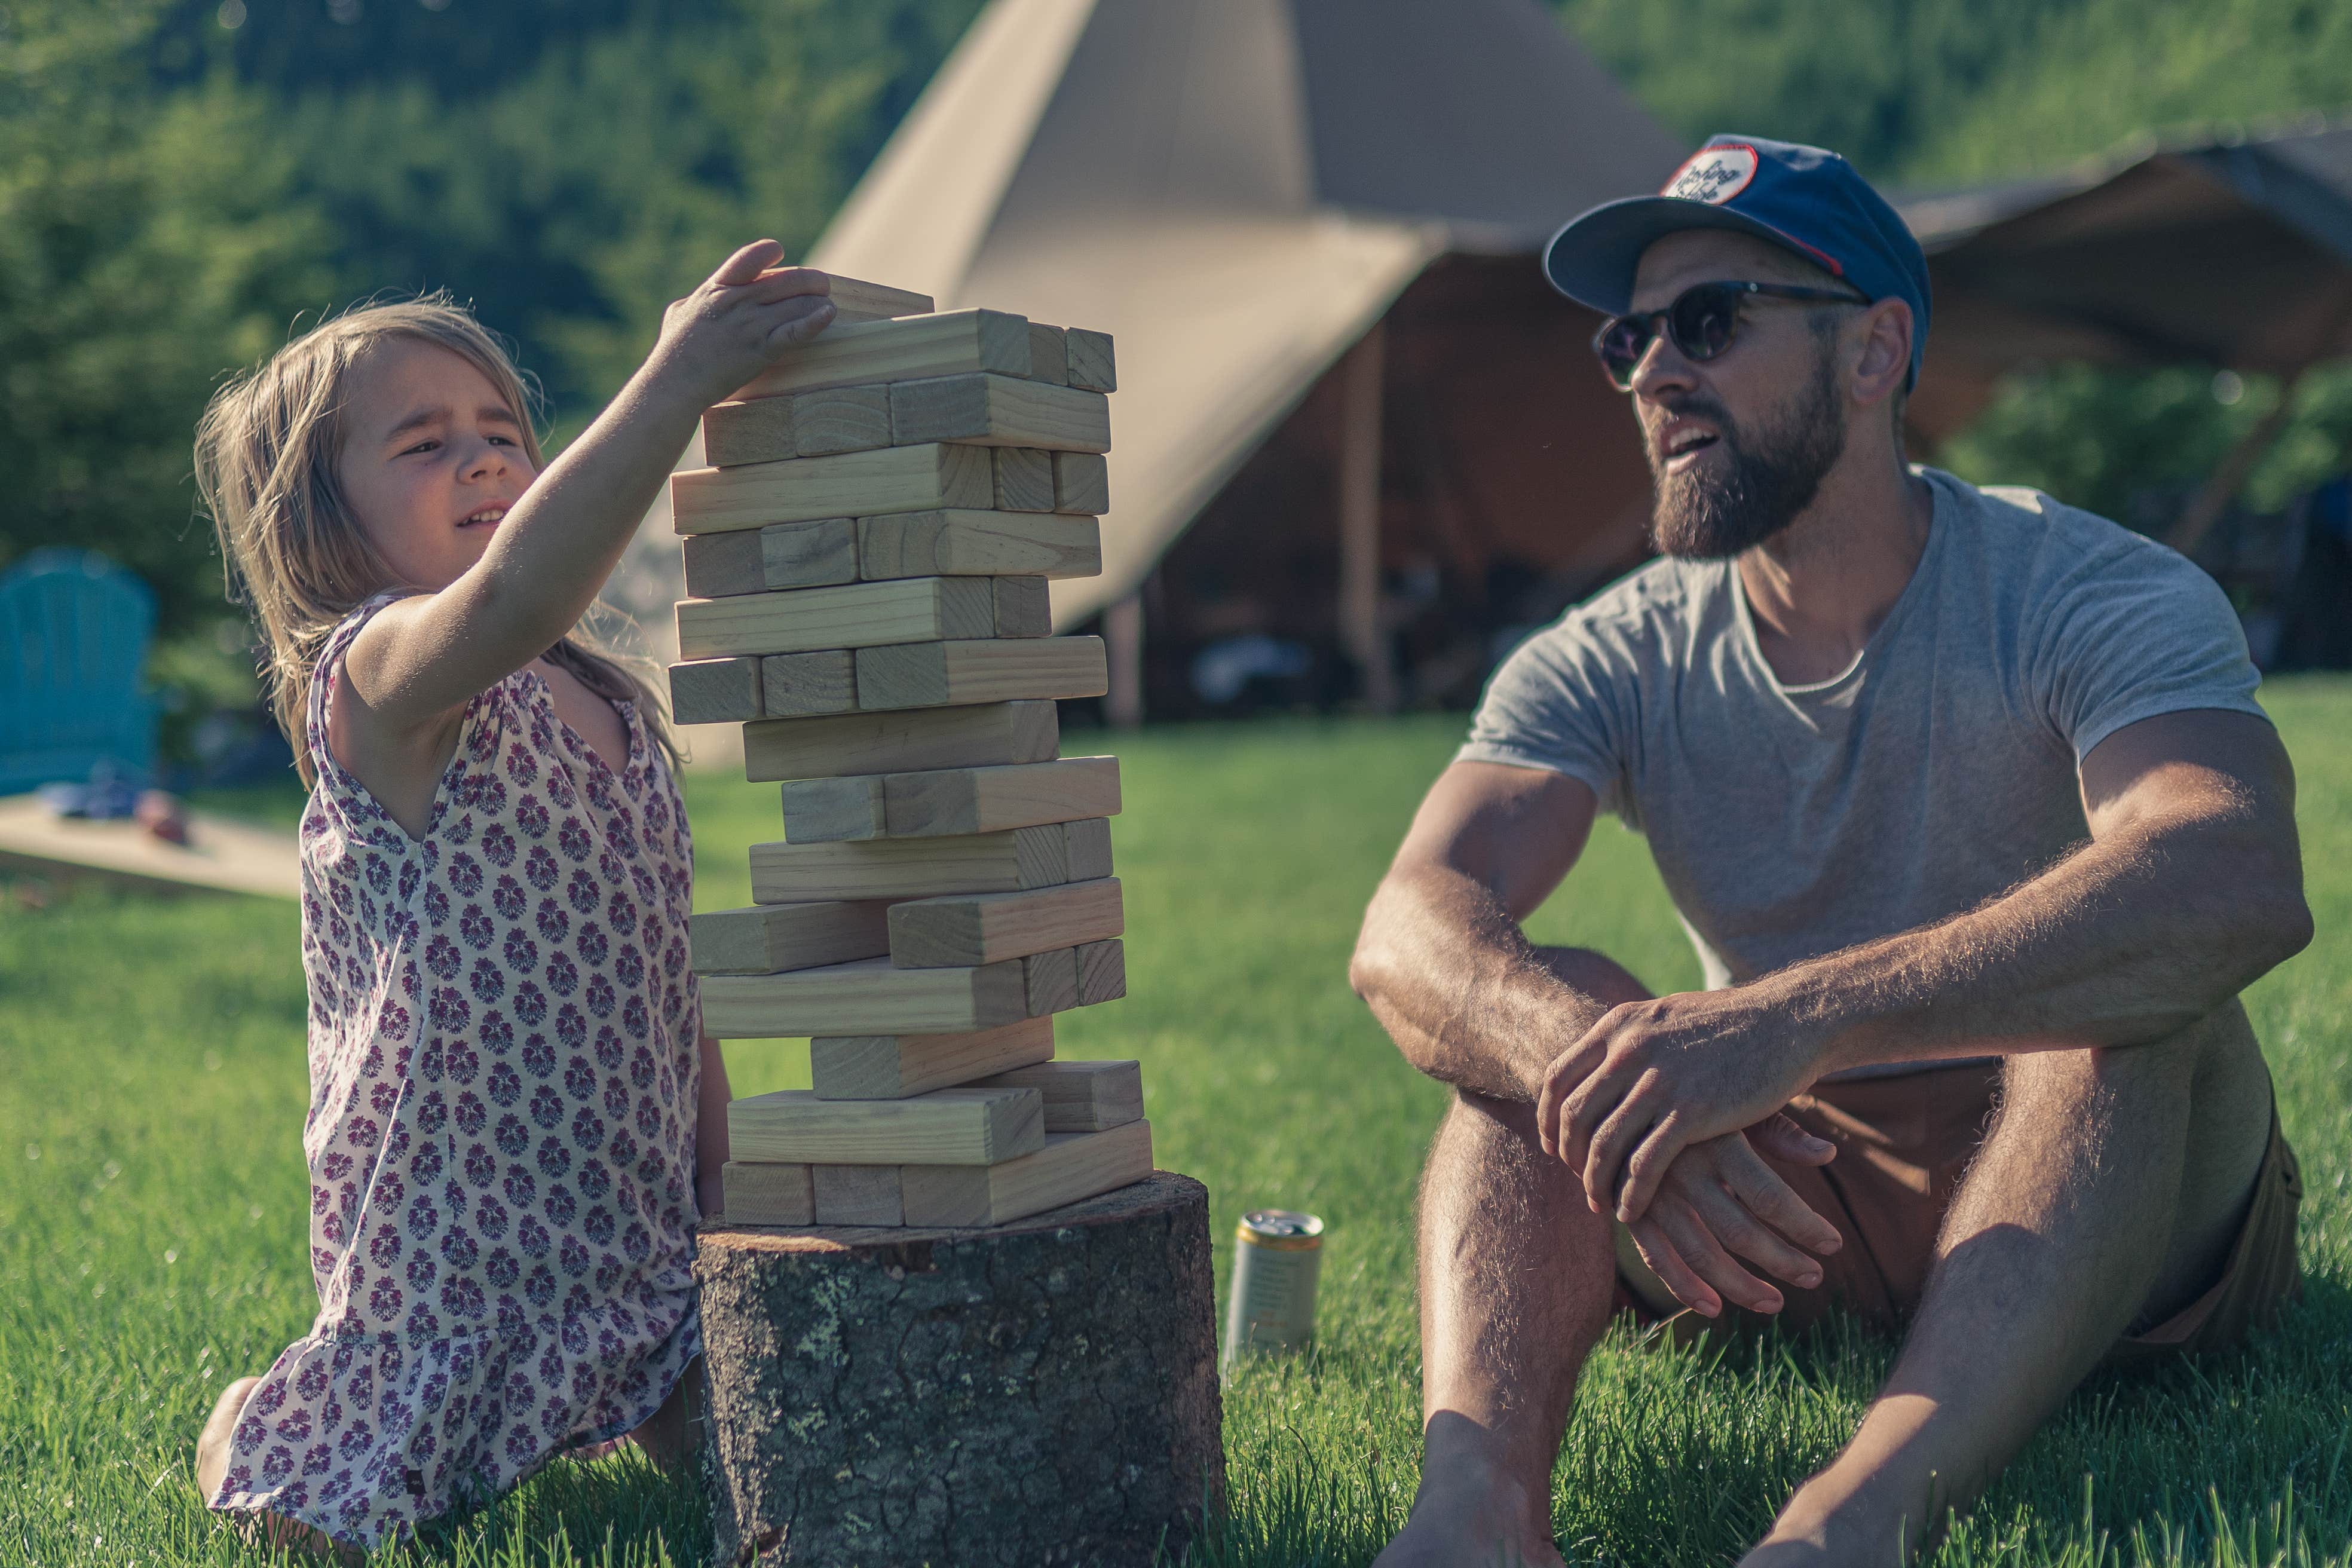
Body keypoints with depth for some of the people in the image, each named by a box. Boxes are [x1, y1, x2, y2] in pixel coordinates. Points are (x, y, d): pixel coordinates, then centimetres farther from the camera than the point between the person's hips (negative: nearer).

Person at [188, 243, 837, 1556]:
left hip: (642, 1229, 6)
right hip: (457, 1241, -6)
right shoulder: (378, 677, -16)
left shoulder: (617, 706, 10)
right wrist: (676, 381, -46)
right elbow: (505, 602, -41)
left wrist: (723, 1186, 11)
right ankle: (246, 1431, 38)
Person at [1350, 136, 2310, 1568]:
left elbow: (2243, 883, -36)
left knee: (2124, 996, -33)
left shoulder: (2092, 597, -14)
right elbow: (1412, 935, -21)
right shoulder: (1612, 666, -4)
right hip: (1786, 1212, 3)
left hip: (2111, 1200, -2)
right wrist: (1608, 1082, -45)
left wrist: (1798, 1016, -49)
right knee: (1545, 1010, -22)